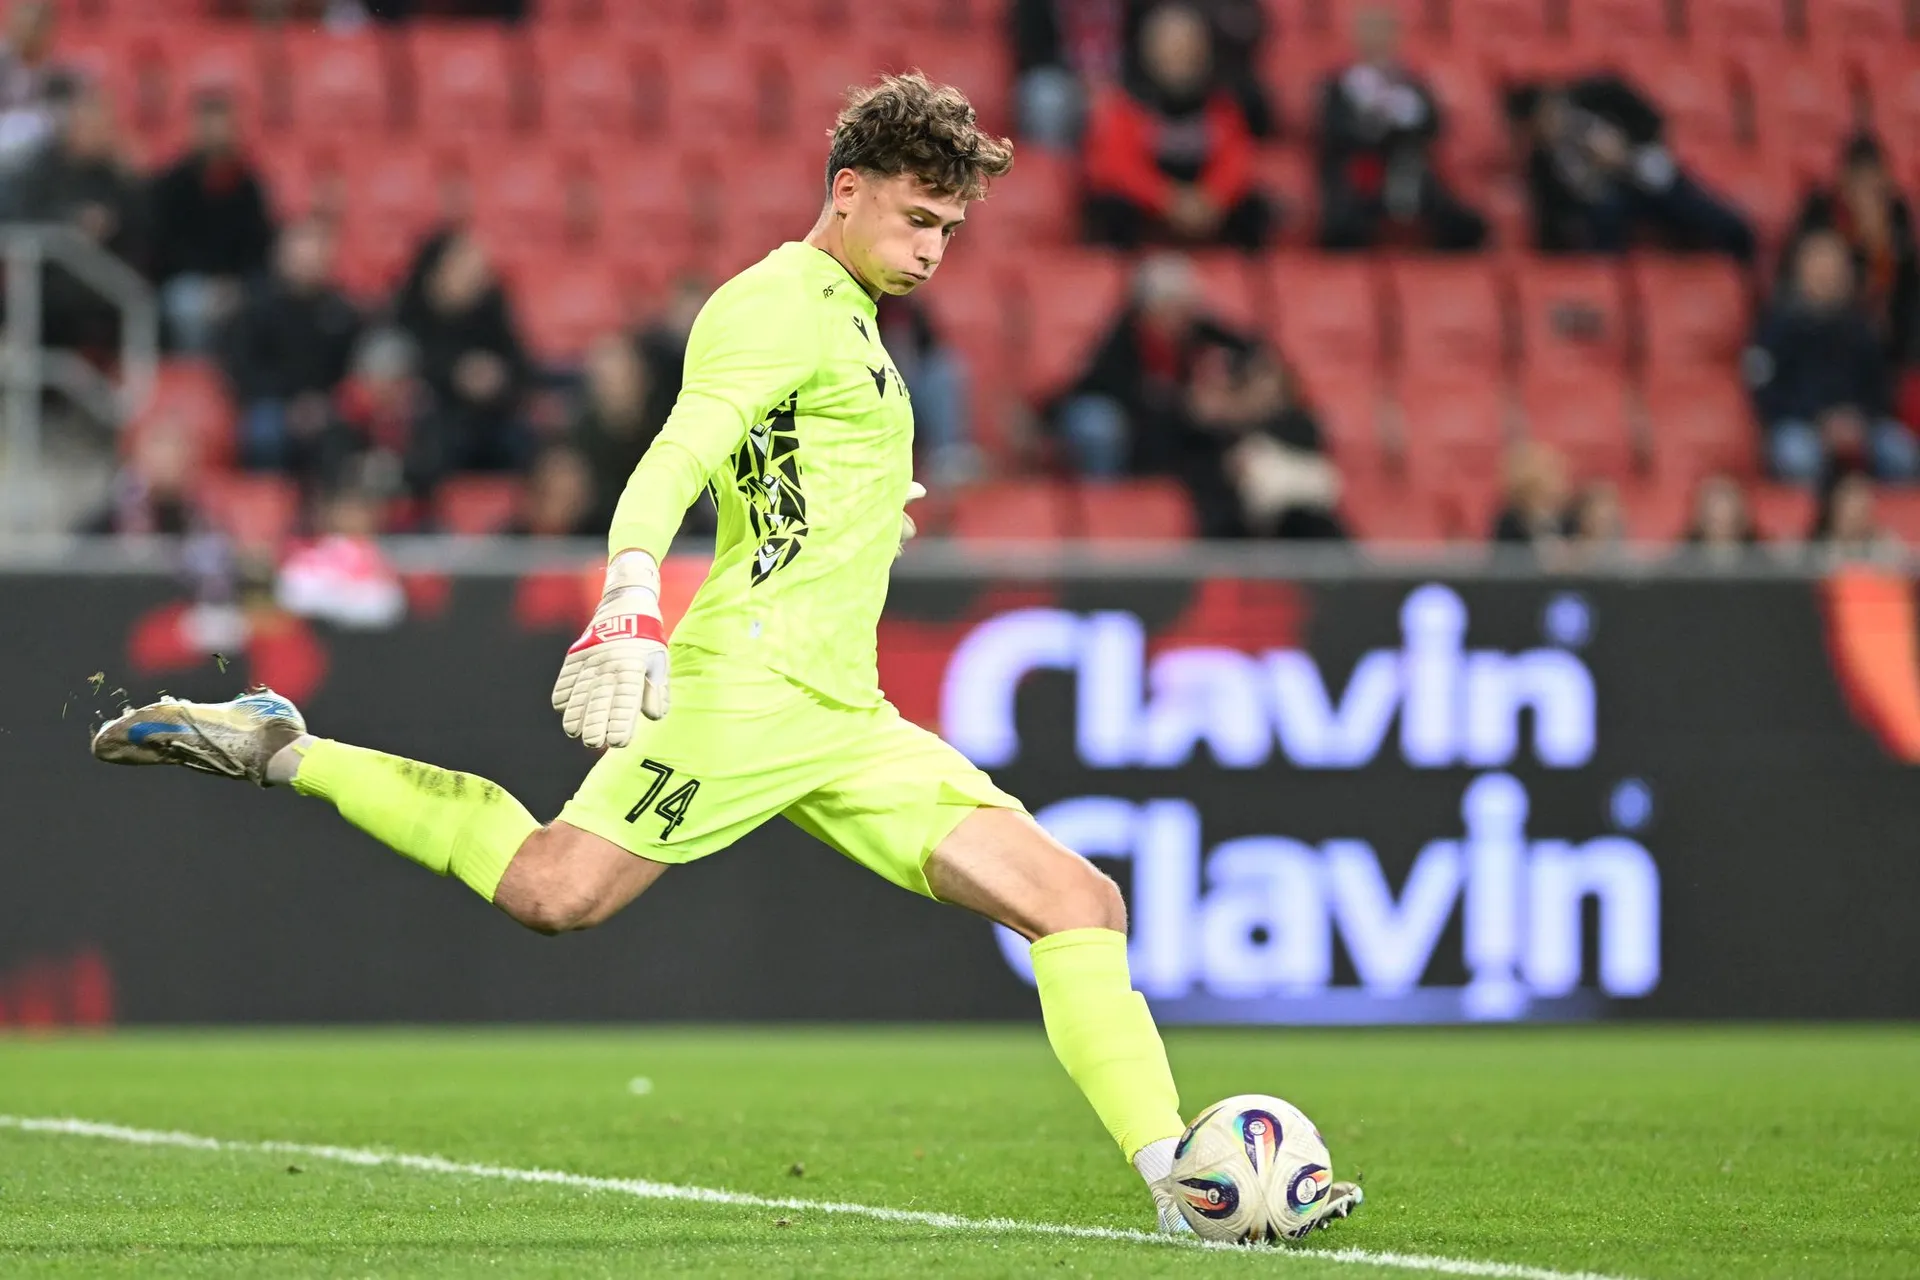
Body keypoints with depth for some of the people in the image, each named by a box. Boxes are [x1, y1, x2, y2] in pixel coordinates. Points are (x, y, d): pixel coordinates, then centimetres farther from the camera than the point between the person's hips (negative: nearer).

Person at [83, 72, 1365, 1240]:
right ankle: (276, 750, -6)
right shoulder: (780, 302, -8)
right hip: (752, 678, -9)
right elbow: (674, 461, -23)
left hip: (845, 716, 9)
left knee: (1078, 903, 0)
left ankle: (1179, 1183, -3)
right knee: (557, 890, -22)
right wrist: (631, 602, -37)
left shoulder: (844, 317, 23)